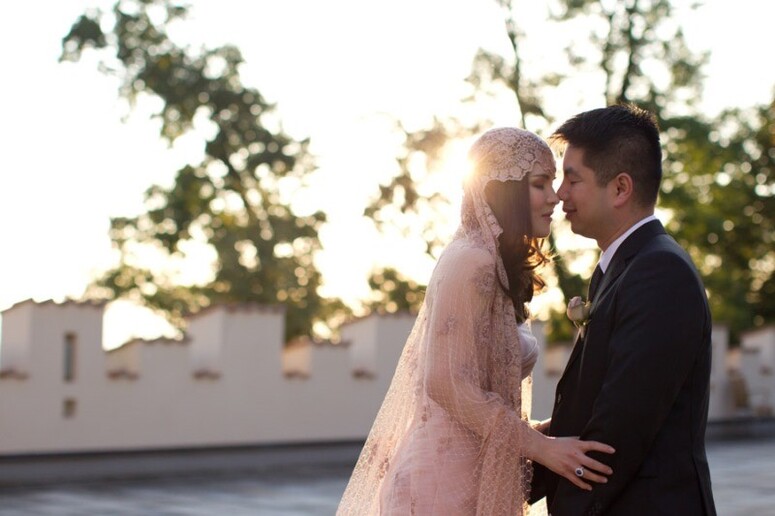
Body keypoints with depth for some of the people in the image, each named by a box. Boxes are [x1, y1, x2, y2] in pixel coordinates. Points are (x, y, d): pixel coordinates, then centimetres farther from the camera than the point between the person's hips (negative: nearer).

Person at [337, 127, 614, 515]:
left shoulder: (496, 267, 12)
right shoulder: (471, 262, -15)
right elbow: (451, 384, -20)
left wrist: (542, 434, 8)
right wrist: (540, 446, -17)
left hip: (471, 475, 9)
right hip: (449, 479, -9)